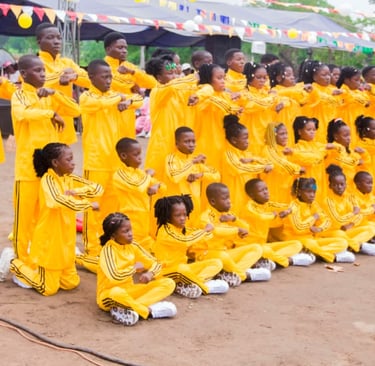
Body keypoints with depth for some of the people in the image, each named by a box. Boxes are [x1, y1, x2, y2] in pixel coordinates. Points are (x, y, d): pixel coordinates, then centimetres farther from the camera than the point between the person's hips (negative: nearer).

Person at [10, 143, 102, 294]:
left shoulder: (70, 179, 3)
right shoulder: (47, 179, -19)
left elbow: (98, 188, -1)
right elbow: (59, 200, -38)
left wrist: (75, 191, -17)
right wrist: (90, 205, -28)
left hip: (66, 240, 7)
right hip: (49, 241, -7)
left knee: (71, 283, 10)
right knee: (49, 288, 0)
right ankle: (16, 265, 19)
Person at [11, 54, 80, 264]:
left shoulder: (49, 96, 11)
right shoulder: (19, 95, -7)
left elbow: (76, 111, 4)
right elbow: (22, 113, -30)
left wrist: (55, 94, -8)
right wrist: (51, 113, -22)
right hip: (28, 166, -6)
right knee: (25, 214, 1)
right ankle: (22, 260, 10)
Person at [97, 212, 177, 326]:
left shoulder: (133, 246, 1)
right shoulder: (108, 249, -18)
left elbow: (155, 264, 4)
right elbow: (115, 277, -32)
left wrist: (150, 273, -19)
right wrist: (134, 268, -16)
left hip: (130, 291, 7)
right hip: (109, 294, -7)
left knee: (168, 283, -9)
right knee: (117, 293, -44)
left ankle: (130, 309, -25)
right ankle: (150, 311, -24)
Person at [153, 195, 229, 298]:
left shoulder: (184, 229, 9)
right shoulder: (165, 230, -16)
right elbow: (184, 242, -30)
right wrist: (204, 231, -16)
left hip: (184, 267, 9)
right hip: (168, 271, -9)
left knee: (217, 263, -1)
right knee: (182, 269, -42)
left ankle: (186, 285, -23)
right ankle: (205, 285, -14)